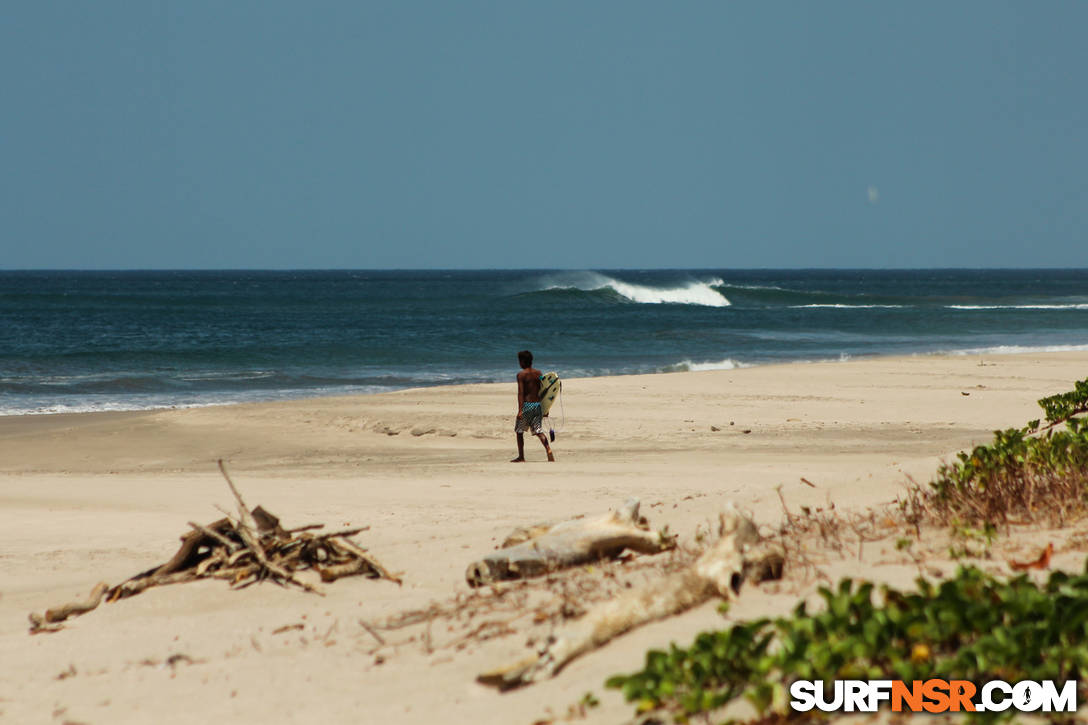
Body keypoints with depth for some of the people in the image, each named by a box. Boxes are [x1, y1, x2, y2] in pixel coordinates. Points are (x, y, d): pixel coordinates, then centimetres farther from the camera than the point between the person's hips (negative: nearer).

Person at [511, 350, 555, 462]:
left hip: (527, 405, -5)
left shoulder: (521, 375, -8)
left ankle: (521, 457, 13)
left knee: (519, 431, 11)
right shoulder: (538, 373, 8)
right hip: (538, 404, 5)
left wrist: (520, 410, -19)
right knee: (538, 431, 6)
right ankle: (548, 450, -18)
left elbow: (521, 393, -15)